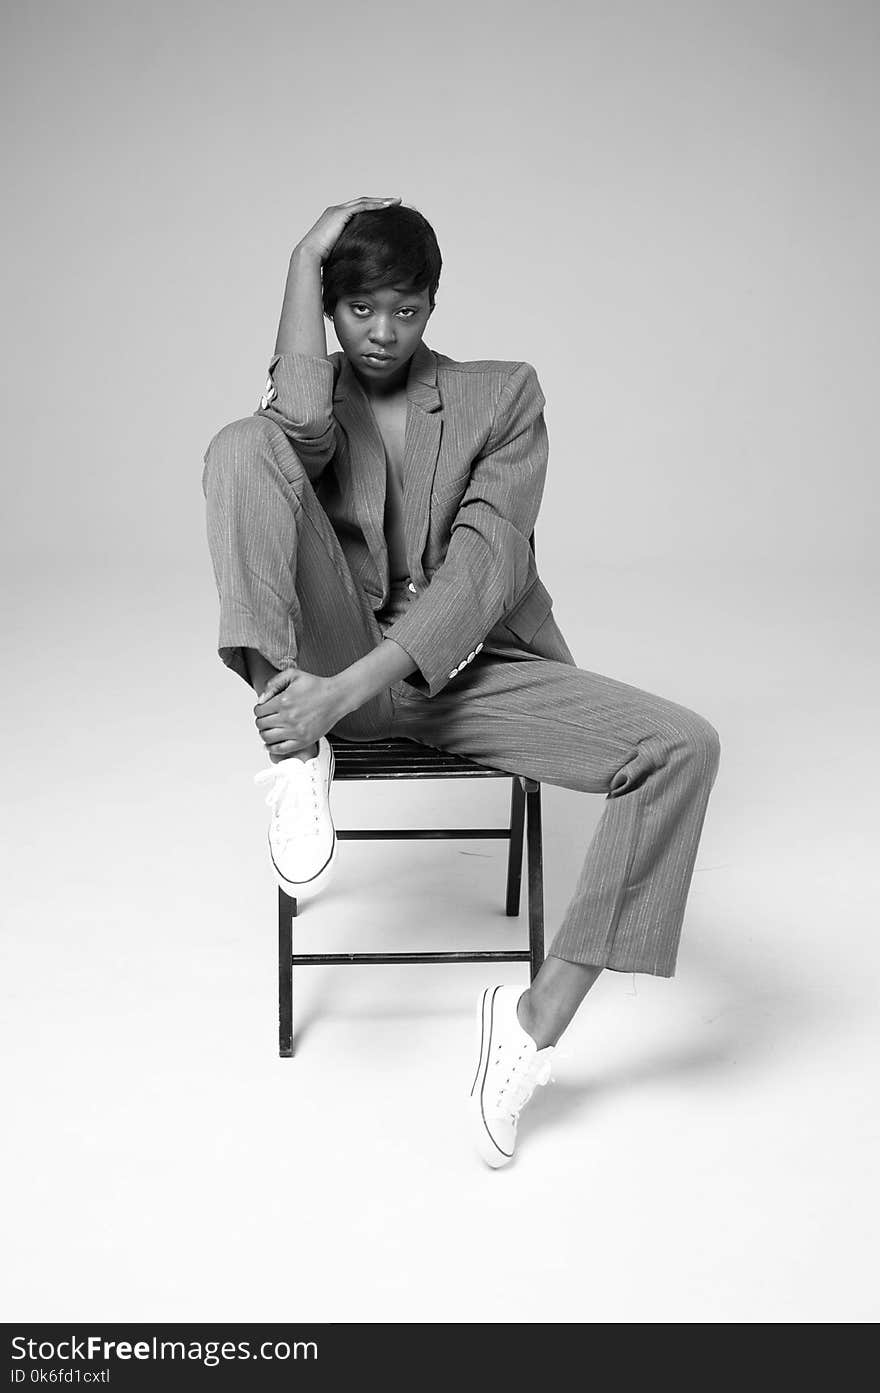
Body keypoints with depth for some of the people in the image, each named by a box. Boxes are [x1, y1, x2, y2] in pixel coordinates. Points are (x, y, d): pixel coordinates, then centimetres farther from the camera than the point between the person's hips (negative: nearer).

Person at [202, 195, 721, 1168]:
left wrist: (352, 684, -26)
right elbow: (303, 427, -22)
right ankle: (295, 759, -27)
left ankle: (538, 1016, -14)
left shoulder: (503, 395, 3)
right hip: (336, 669, 0)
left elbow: (486, 563, -13)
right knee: (242, 446, -21)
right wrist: (306, 256, -10)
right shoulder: (309, 404, 8)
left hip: (474, 670, 1)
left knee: (684, 747, -23)